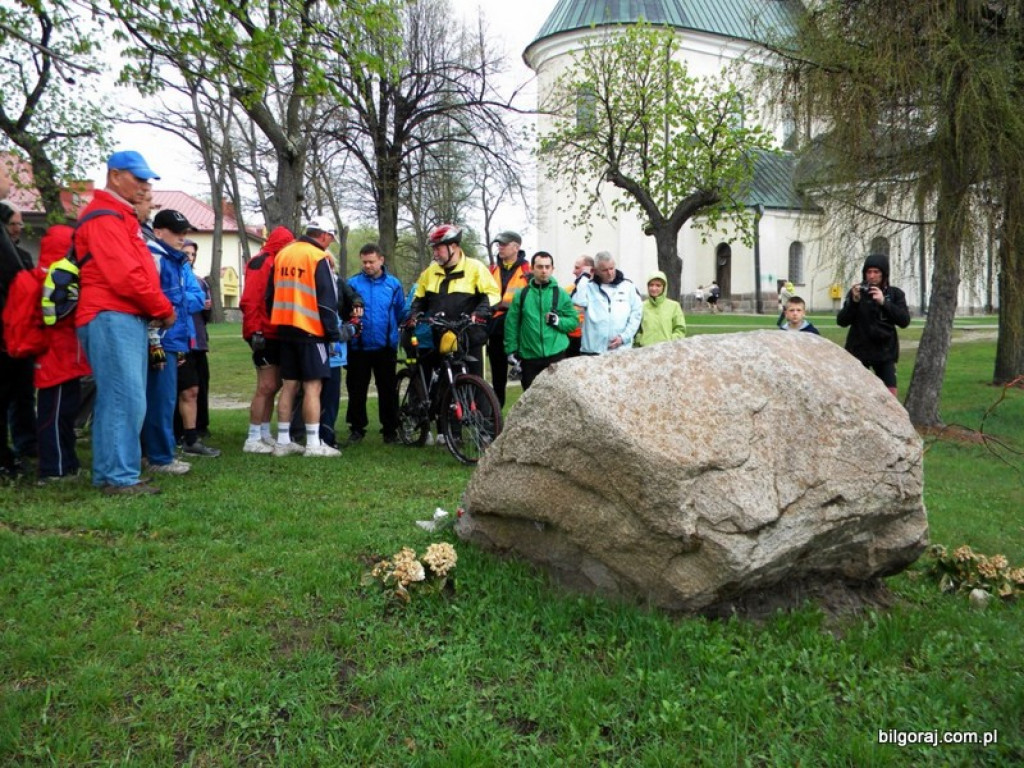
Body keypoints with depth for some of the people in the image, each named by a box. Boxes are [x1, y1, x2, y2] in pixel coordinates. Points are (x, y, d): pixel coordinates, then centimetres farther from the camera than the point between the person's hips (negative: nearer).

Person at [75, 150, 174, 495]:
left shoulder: (121, 217, 24)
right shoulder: (104, 218, -9)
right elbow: (125, 276, -18)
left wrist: (158, 309, 8)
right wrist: (164, 310, -8)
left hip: (128, 318, 10)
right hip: (112, 319, -10)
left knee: (116, 399, 12)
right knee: (126, 399, -11)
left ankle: (107, 473, 20)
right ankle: (120, 476, -7)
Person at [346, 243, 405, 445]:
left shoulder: (393, 283, 3)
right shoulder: (353, 282, 1)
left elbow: (401, 313, 6)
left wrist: (392, 330, -2)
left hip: (385, 346, 0)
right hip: (358, 346, 0)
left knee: (387, 389, 7)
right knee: (357, 390, 7)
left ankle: (390, 429, 17)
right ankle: (357, 428, 20)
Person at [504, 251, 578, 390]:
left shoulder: (560, 294, 3)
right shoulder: (522, 294, 4)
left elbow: (574, 321, 4)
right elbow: (511, 324, 3)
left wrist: (557, 321, -14)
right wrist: (511, 351, -1)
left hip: (556, 356, -1)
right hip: (529, 357, 1)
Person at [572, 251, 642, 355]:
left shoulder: (628, 286, 8)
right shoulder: (589, 286, 4)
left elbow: (636, 313, 7)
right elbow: (577, 301, -15)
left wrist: (624, 337, -4)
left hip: (621, 350, 1)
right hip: (592, 350, -1)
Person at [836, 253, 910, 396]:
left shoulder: (895, 294, 1)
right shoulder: (855, 292, -2)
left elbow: (904, 321, -10)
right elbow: (841, 321, -7)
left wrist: (883, 302, -23)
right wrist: (854, 301, -22)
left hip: (885, 352, 1)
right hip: (859, 351, -1)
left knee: (891, 395, -1)